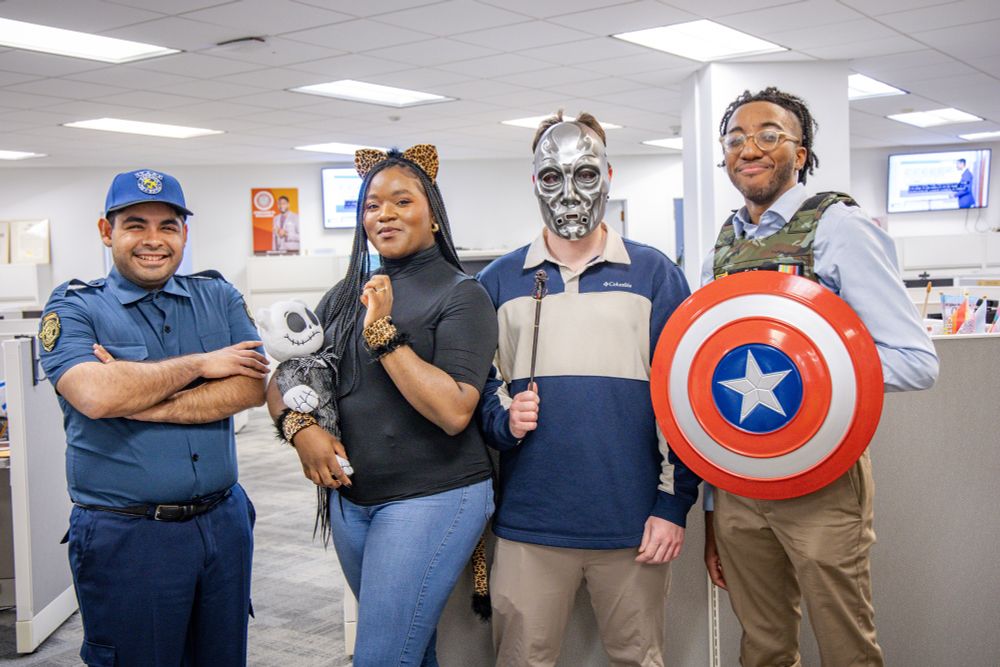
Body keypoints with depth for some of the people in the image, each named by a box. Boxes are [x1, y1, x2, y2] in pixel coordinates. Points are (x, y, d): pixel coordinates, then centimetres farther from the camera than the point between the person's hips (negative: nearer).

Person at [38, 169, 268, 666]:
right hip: (126, 534, -3)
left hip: (224, 521, 4)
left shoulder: (219, 297, 7)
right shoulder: (74, 308, -3)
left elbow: (252, 387, -8)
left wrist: (144, 405, -17)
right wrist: (201, 364, -13)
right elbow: (95, 395, -22)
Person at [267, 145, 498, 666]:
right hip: (350, 499, 6)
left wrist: (384, 333, -21)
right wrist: (300, 426, -9)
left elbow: (454, 412, -21)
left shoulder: (460, 296, -8)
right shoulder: (345, 296, 10)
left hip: (432, 499, -6)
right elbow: (282, 379, 12)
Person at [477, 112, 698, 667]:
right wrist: (504, 418, -9)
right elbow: (478, 385, 13)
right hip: (528, 522, 1)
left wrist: (673, 504, -4)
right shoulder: (499, 280, 8)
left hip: (633, 523, -1)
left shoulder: (654, 273, 3)